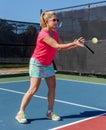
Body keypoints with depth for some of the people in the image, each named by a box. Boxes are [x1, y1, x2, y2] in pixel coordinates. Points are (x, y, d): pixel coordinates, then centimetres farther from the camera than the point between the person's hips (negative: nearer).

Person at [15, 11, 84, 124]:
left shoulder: (55, 33, 2)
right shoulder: (43, 34, -24)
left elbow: (62, 47, 4)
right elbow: (57, 46, -29)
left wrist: (75, 44, -9)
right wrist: (74, 43, -25)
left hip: (48, 64, 8)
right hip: (37, 63, -8)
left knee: (52, 86, 3)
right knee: (33, 89, -10)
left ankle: (49, 112, 14)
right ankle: (20, 113, 2)